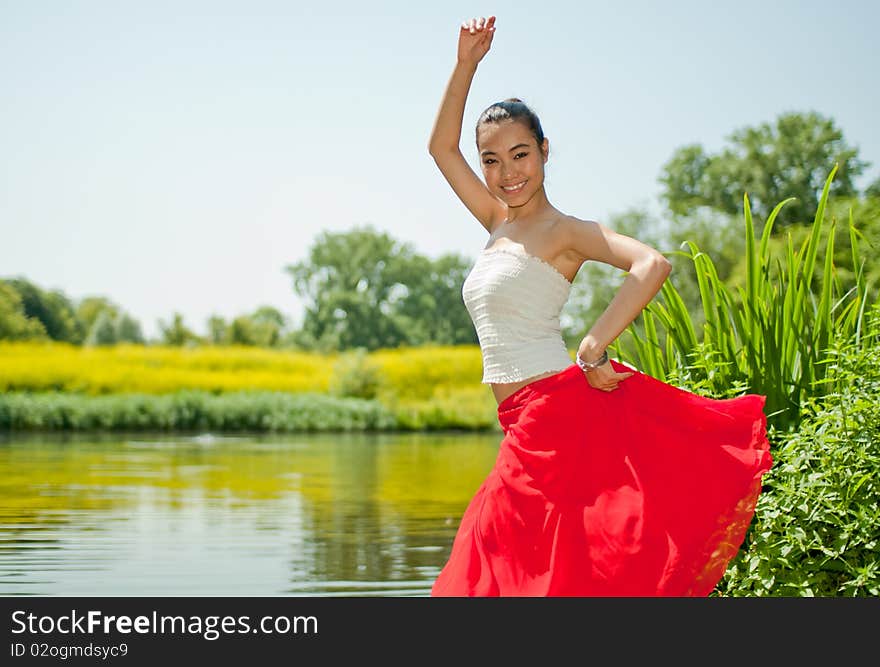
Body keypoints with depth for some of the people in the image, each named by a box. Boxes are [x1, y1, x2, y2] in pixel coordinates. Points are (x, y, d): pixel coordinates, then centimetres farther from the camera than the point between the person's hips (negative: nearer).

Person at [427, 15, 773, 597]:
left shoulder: (565, 231, -6)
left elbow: (653, 265, -22)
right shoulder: (498, 223, 15)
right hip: (527, 424, 7)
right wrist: (466, 64, 13)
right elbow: (441, 145, 22)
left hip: (558, 409, -7)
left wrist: (593, 350, -23)